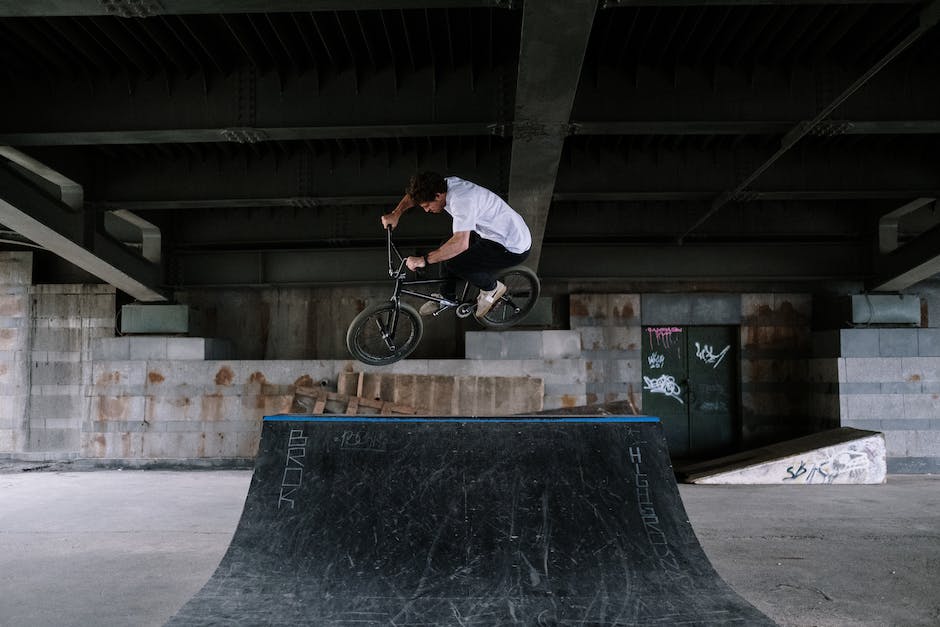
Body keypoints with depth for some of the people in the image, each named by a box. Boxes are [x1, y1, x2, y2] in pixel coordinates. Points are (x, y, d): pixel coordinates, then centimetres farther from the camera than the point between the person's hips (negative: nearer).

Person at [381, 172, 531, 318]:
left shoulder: (461, 200, -30)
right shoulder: (447, 183, -2)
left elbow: (461, 243, -41)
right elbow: (414, 195, 15)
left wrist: (424, 260, -37)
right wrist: (396, 214, 0)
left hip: (514, 250, -9)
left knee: (453, 262, -20)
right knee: (447, 250, 13)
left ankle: (492, 287, 3)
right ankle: (447, 297, 30)